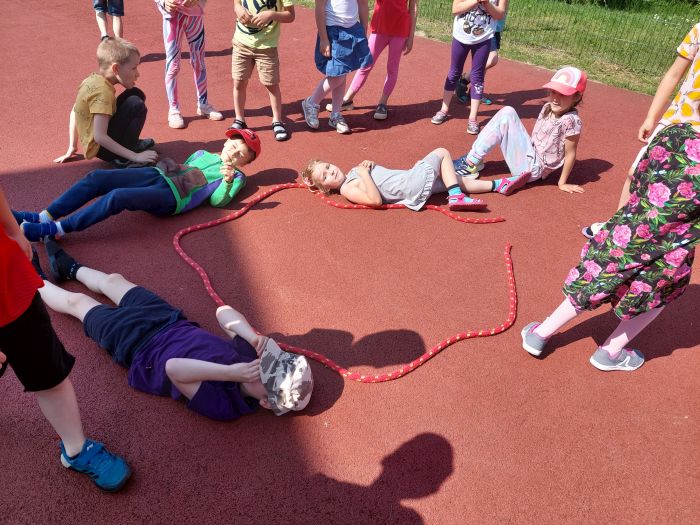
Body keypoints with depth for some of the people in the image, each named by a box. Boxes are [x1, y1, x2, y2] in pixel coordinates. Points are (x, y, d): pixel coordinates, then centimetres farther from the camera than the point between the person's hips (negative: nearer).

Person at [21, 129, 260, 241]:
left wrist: (227, 181, -20)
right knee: (97, 177, -12)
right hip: (156, 174, 7)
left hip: (171, 197, -7)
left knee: (118, 197, -31)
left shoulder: (236, 177, 11)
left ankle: (54, 230, -25)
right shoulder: (202, 154, 29)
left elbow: (217, 201, -5)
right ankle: (43, 217, -11)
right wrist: (170, 167, 13)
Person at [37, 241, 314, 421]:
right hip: (174, 323, 5)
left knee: (76, 301, 15)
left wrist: (231, 372, -54)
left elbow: (173, 368, -49)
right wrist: (255, 338, -30)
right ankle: (69, 268, 59)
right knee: (113, 279, 25)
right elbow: (223, 311, -15)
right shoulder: (251, 355, -21)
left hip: (136, 345, -5)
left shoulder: (220, 404, -37)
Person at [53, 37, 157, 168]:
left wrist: (72, 147, 20)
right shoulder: (103, 91, -24)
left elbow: (74, 112, 12)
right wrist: (134, 156, -28)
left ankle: (131, 143, 12)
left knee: (136, 94, 9)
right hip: (100, 149, -9)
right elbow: (99, 137, -29)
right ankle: (124, 159, -14)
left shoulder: (92, 79, 2)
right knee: (136, 105, -20)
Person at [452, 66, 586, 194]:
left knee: (505, 118, -17)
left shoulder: (571, 121, -20)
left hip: (530, 169, -8)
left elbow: (570, 154, -14)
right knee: (507, 112, -3)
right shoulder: (548, 108, 3)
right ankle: (473, 159, -2)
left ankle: (470, 165, -10)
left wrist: (562, 183, -8)